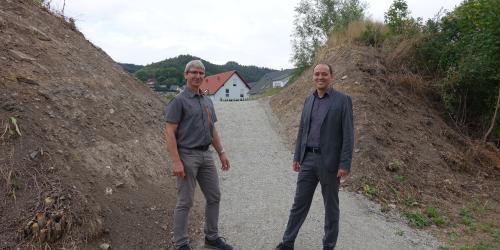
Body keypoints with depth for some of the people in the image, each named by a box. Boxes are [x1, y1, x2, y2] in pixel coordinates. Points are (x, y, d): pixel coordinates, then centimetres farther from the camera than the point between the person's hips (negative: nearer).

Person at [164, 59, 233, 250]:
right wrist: (176, 161, -21)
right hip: (187, 156, -7)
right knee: (185, 202, 1)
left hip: (206, 155, 7)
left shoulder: (207, 101, 13)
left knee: (214, 197, 12)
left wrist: (221, 153, 13)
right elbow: (169, 133, -14)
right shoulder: (178, 101, -9)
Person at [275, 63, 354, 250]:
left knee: (331, 206, 10)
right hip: (308, 159, 5)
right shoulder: (309, 100, 10)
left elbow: (348, 135, -10)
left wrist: (345, 164, -15)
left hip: (329, 161, -4)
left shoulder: (343, 100, -7)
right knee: (299, 203, 10)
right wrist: (297, 157, 11)